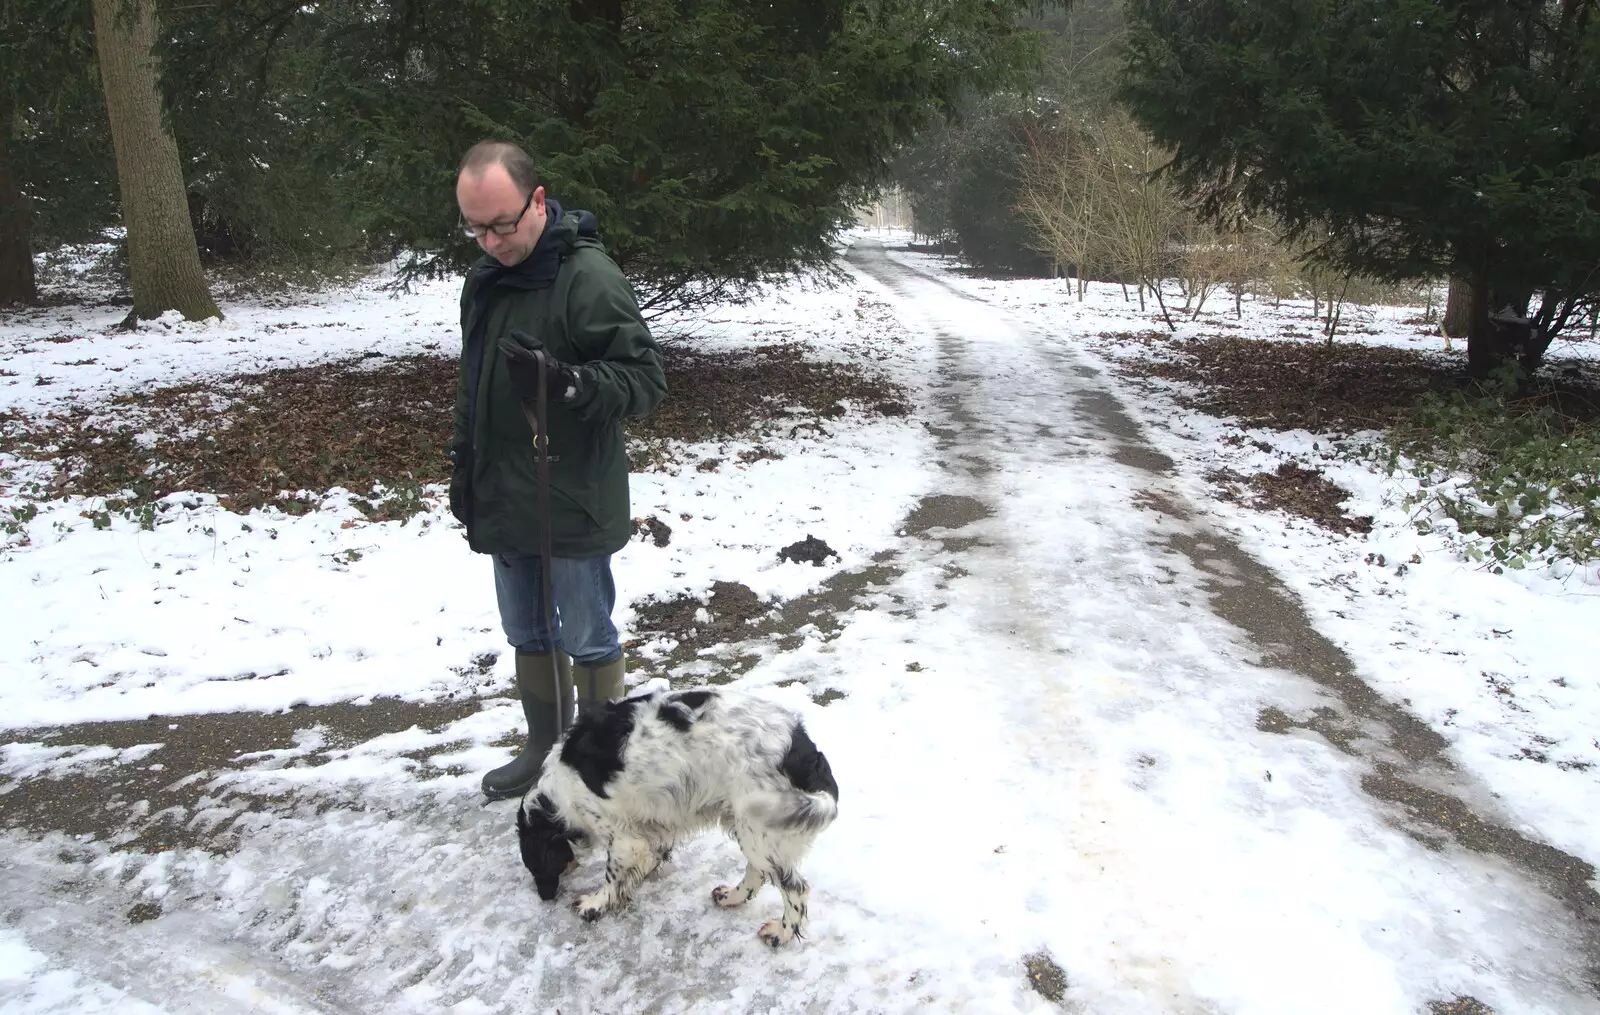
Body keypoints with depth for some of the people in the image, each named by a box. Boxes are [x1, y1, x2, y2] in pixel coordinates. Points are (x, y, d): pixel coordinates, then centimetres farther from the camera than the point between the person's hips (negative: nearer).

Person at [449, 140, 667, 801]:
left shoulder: (588, 276, -19)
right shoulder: (484, 278, 9)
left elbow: (646, 378, -21)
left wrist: (568, 384, -36)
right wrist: (464, 470, 20)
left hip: (574, 510, -8)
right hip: (505, 508, 8)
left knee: (586, 640, 7)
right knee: (528, 637, 20)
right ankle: (545, 750, 38)